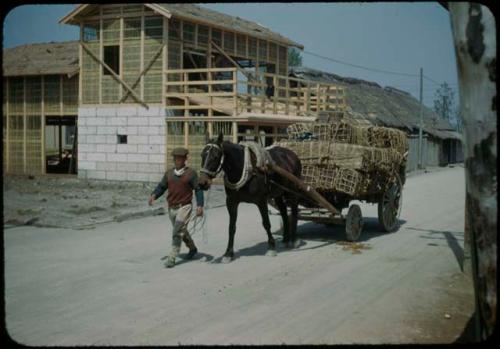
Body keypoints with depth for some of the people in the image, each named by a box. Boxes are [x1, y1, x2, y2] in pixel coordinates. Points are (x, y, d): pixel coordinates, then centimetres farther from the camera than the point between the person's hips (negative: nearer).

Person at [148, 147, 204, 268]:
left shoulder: (191, 173, -8)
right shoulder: (169, 173, 5)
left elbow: (198, 189, -7)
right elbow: (161, 187, 8)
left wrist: (200, 205, -17)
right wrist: (154, 195, -12)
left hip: (184, 207, -6)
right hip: (171, 207, 6)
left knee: (178, 232, -14)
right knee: (182, 231, 22)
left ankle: (172, 257, -10)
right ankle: (192, 248, 45)